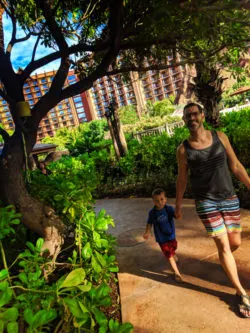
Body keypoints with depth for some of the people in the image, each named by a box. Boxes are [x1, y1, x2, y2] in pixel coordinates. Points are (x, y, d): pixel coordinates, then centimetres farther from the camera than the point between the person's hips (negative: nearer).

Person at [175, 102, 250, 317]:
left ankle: (224, 259, 50)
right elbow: (182, 179, 1)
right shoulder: (184, 149, -7)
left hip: (230, 198, 3)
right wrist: (178, 206, 6)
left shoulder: (220, 137, -2)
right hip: (206, 202, -3)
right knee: (223, 246, -1)